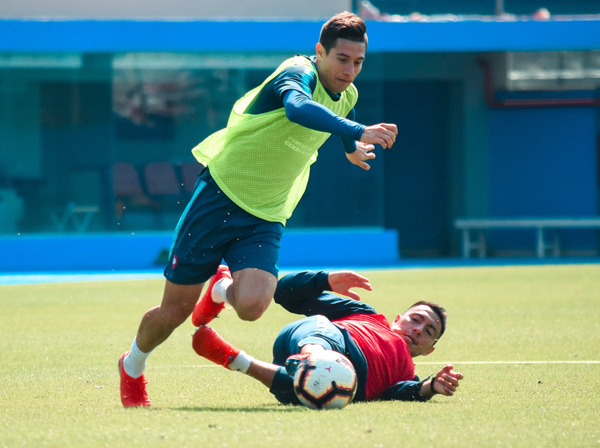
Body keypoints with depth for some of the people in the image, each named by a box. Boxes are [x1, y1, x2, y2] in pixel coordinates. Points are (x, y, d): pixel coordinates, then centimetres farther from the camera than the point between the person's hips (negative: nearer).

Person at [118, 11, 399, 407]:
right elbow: (298, 107, -47)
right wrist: (358, 132, -56)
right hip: (222, 194, -5)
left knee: (252, 305, -20)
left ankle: (224, 288, 19)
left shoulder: (346, 96, 5)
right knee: (176, 308, 0)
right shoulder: (298, 74, -20)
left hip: (267, 216, 5)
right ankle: (132, 366, 33)